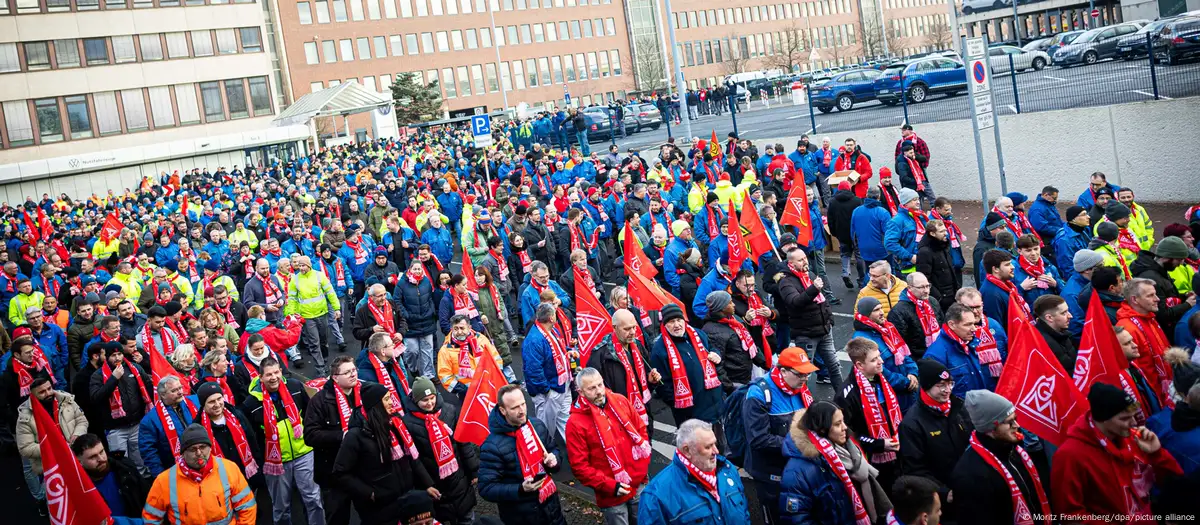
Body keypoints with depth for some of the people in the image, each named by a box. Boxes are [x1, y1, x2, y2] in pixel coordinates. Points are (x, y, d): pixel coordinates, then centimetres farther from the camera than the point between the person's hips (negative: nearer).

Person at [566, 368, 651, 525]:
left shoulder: (620, 401, -1)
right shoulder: (576, 423, -15)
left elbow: (640, 429, 11)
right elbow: (579, 465, -15)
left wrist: (643, 459, 1)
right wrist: (609, 485, -19)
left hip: (640, 485, 5)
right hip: (612, 494, -5)